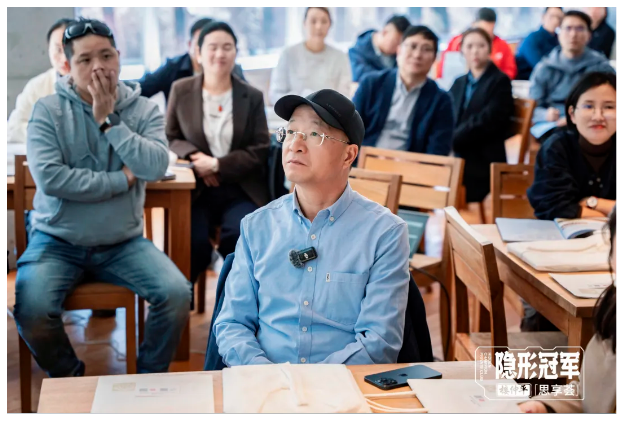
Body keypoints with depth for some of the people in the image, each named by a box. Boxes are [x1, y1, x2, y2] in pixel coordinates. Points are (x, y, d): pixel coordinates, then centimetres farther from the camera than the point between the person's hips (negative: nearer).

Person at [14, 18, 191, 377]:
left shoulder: (144, 110, 1)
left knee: (178, 294, -19)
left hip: (124, 242, 2)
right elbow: (50, 178, -19)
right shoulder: (48, 110, -5)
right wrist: (122, 180, -14)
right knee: (31, 309, -26)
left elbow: (156, 167, -17)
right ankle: (70, 379, 5)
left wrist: (108, 120, -16)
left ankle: (150, 378, 8)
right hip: (58, 242, -2)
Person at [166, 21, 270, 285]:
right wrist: (194, 156, -12)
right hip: (195, 188, 0)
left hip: (241, 189, 0)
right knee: (193, 243, -25)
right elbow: (169, 137, 10)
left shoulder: (252, 96, 4)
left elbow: (260, 150, 0)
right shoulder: (181, 91, 5)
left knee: (238, 235, -28)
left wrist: (217, 165, -13)